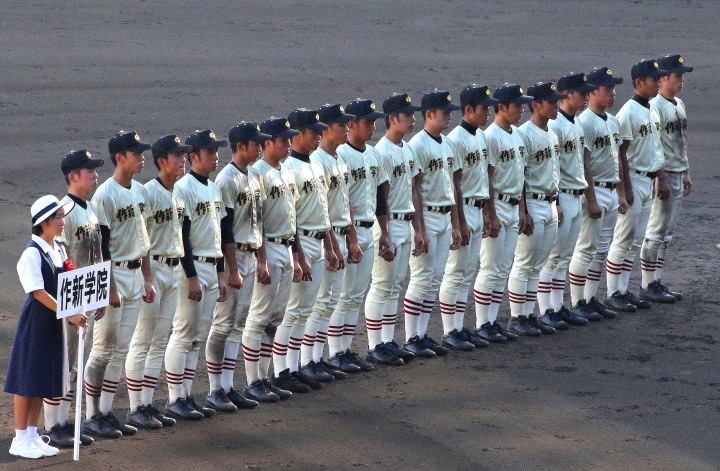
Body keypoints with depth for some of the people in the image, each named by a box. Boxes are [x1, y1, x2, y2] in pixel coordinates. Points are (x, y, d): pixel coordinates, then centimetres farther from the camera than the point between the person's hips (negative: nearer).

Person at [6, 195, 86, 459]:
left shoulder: (58, 250, 8)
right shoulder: (32, 254, -16)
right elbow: (38, 292, -20)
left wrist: (75, 314, 1)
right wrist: (69, 314, -23)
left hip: (55, 322, 8)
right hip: (35, 321, -8)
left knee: (44, 380, 12)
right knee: (27, 380, -1)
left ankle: (33, 435, 20)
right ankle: (20, 439, 6)